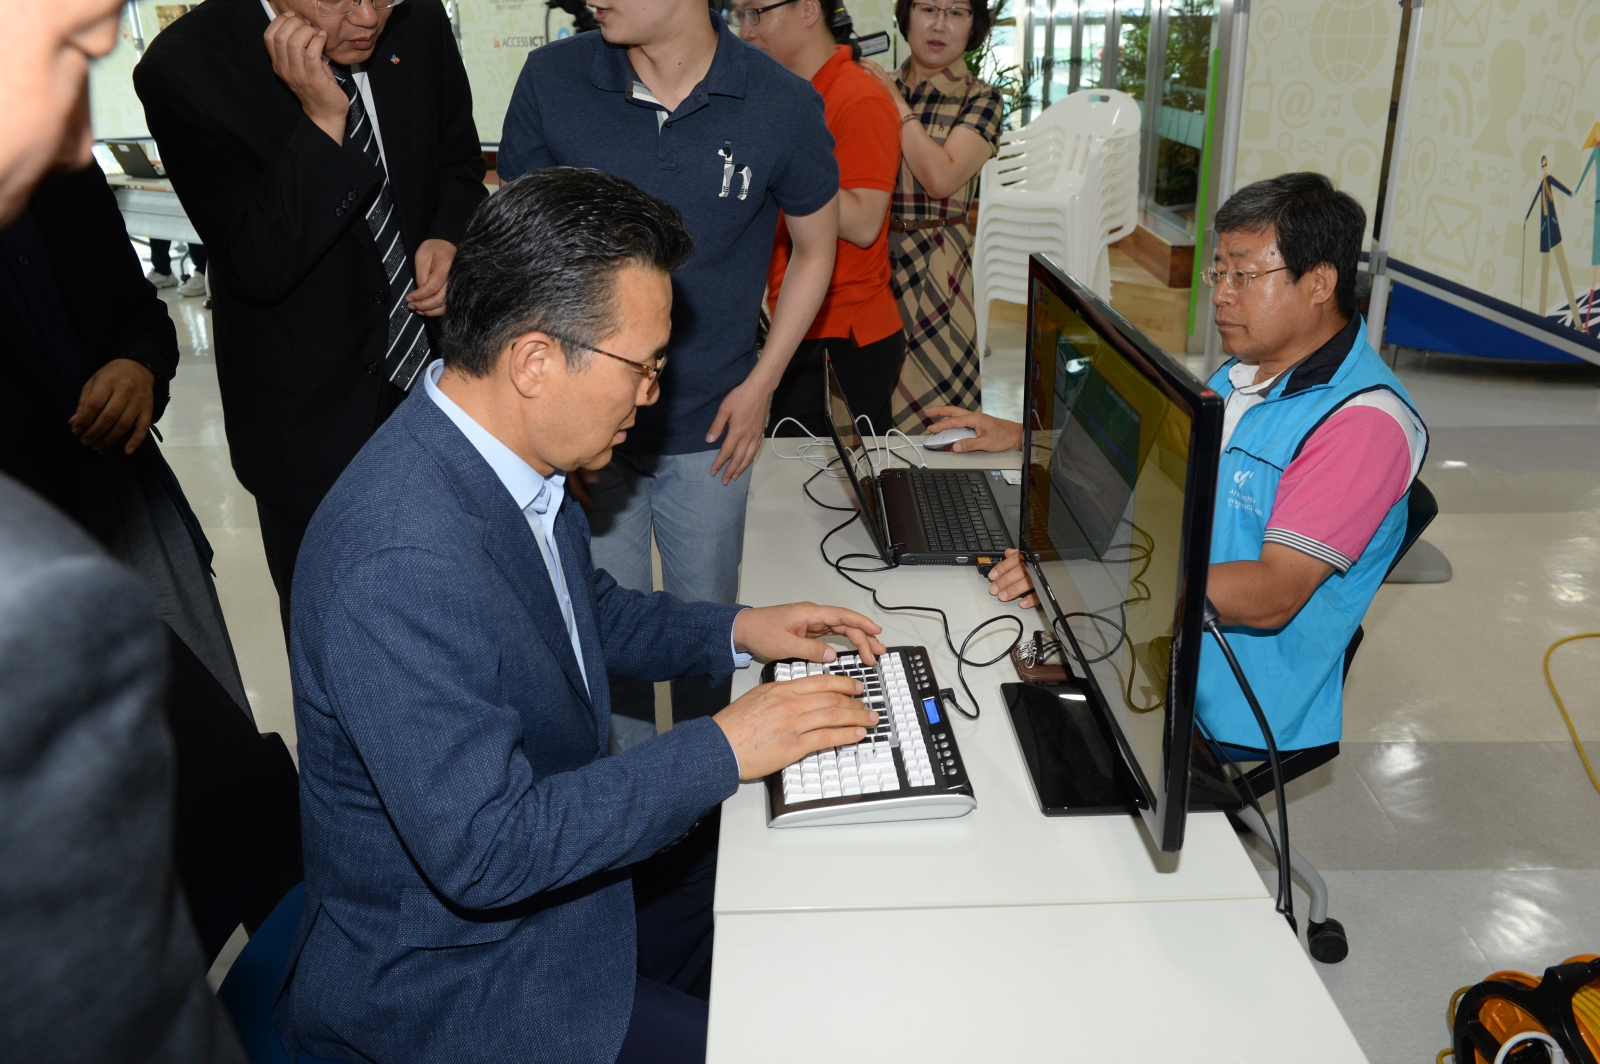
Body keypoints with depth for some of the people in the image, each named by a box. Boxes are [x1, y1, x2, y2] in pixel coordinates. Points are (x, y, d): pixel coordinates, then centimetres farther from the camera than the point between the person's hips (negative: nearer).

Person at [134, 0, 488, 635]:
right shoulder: (184, 69, -19)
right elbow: (261, 268, -23)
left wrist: (449, 237, -13)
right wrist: (323, 120, -32)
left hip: (437, 371, 4)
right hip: (313, 421, -3)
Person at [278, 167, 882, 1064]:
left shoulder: (504, 452, -5)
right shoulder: (403, 562, -34)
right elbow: (483, 852, -31)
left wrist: (734, 631, 1)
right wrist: (722, 748, -26)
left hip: (555, 853, 8)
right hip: (450, 972, -8)